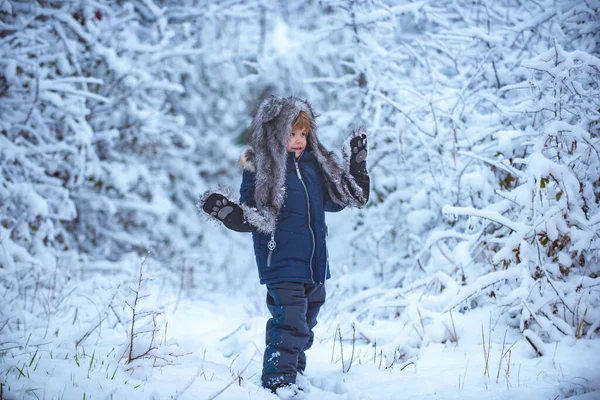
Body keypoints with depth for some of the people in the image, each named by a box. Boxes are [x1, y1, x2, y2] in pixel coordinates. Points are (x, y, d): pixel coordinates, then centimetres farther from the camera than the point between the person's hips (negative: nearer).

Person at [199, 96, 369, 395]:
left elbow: (337, 199, 21)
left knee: (304, 329, 17)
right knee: (290, 326, -17)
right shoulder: (260, 171, -9)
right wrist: (229, 213, -29)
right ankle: (278, 383, -11)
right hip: (282, 266, -7)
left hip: (314, 266, 7)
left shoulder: (314, 165, 9)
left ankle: (293, 378, 32)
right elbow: (254, 217, -9)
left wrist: (356, 165, 16)